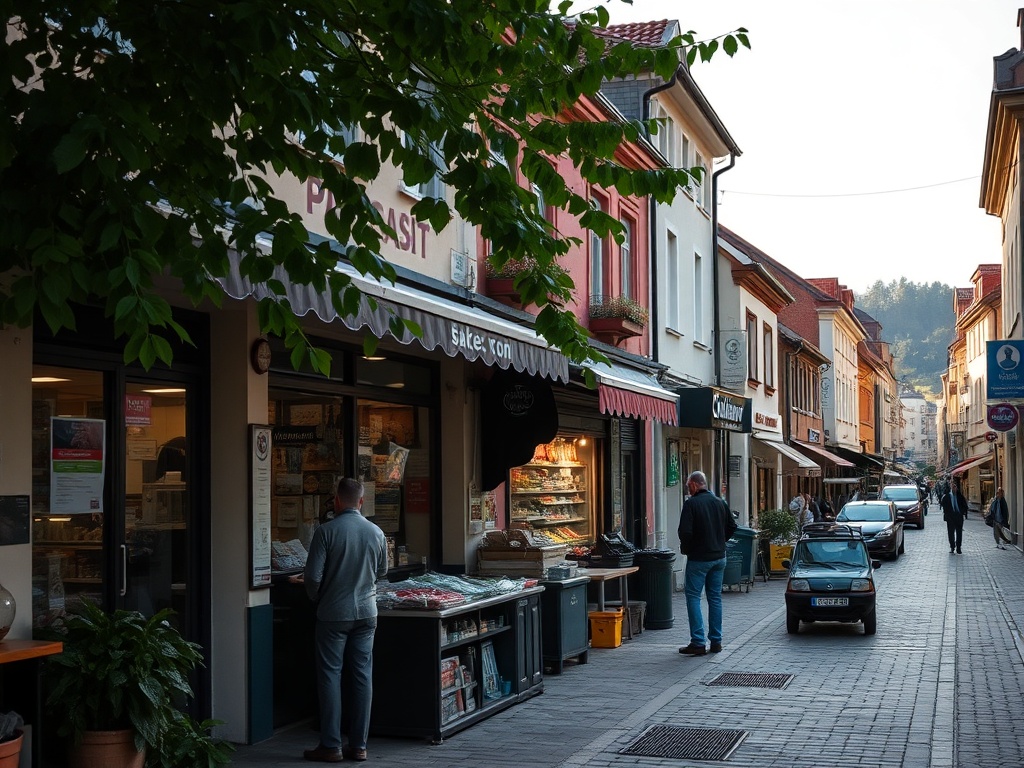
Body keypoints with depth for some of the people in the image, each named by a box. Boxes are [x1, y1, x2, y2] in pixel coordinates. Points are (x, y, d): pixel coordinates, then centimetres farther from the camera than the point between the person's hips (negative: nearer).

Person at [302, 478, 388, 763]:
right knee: (362, 676, 8)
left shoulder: (326, 531, -13)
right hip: (366, 612, 4)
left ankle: (331, 746, 5)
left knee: (330, 676, 3)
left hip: (334, 613, -4)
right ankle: (358, 745, 11)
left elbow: (312, 575, -13)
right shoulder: (376, 533, 0)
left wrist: (317, 599, 5)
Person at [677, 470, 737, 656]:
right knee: (715, 597, 12)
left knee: (693, 597, 0)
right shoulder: (720, 502, 6)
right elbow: (732, 526, 12)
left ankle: (698, 642, -6)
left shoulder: (691, 503, -14)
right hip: (719, 557, 6)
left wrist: (685, 548, -2)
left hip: (698, 558, -6)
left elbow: (685, 531, -20)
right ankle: (716, 641, 14)